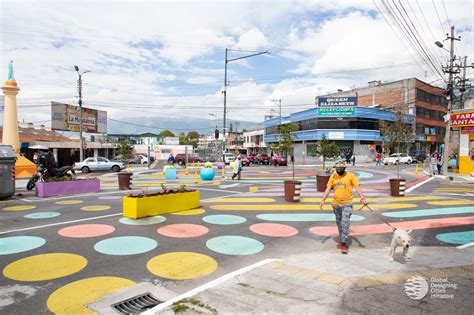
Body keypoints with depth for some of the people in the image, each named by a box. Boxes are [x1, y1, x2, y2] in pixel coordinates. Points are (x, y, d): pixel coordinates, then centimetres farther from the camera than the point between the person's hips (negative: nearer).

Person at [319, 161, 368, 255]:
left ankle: (344, 244, -9)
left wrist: (362, 198, -26)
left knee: (345, 223, -12)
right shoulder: (333, 176, 5)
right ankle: (341, 241, 31)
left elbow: (357, 187, -11)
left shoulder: (350, 175, -5)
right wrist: (323, 200, -2)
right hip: (336, 204, 5)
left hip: (347, 204, -4)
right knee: (339, 223, 15)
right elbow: (328, 189, 6)